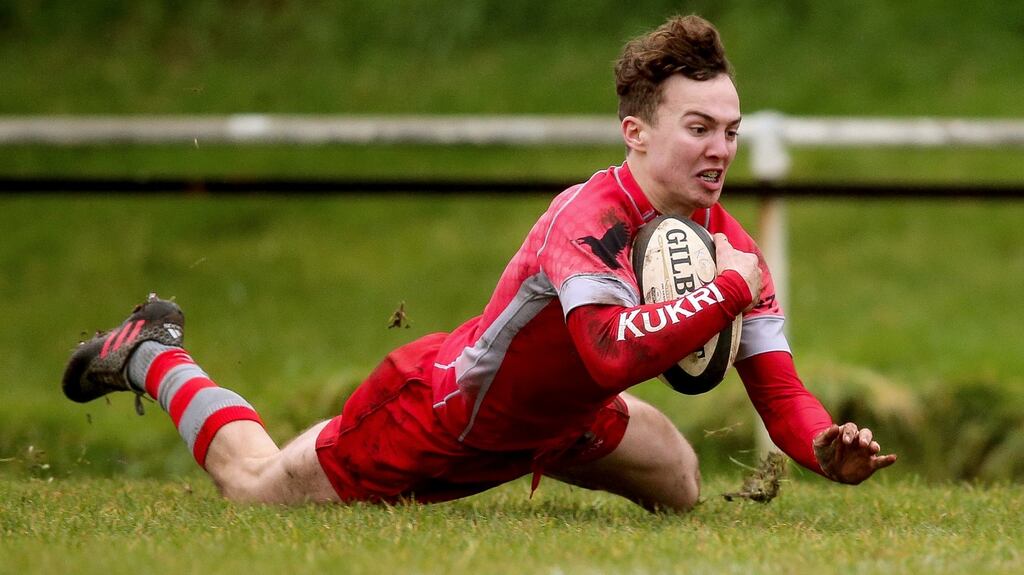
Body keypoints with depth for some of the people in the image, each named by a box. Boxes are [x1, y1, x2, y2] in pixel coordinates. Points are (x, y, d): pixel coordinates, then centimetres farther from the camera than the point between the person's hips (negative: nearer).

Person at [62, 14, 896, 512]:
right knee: (254, 483, 10)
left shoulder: (726, 243, -14)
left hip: (551, 416, 7)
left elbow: (779, 391, -15)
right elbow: (613, 356, -55)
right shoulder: (586, 221, -38)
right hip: (429, 416, -7)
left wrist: (828, 448, -37)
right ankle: (153, 357, 40)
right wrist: (730, 290, -48)